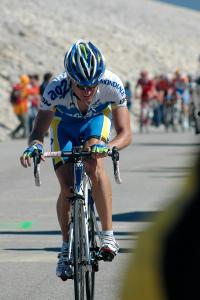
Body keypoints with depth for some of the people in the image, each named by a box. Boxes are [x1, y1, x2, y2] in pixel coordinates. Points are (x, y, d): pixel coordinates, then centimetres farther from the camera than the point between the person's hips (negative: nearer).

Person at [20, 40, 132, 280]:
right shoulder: (56, 89, -38)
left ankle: (108, 236, -23)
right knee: (67, 187, -14)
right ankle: (66, 249, 6)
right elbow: (38, 131, -31)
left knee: (94, 165, -30)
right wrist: (34, 145, -54)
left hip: (97, 119, 0)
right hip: (64, 123, 0)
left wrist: (107, 147, -56)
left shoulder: (112, 85, -37)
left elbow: (125, 133, -34)